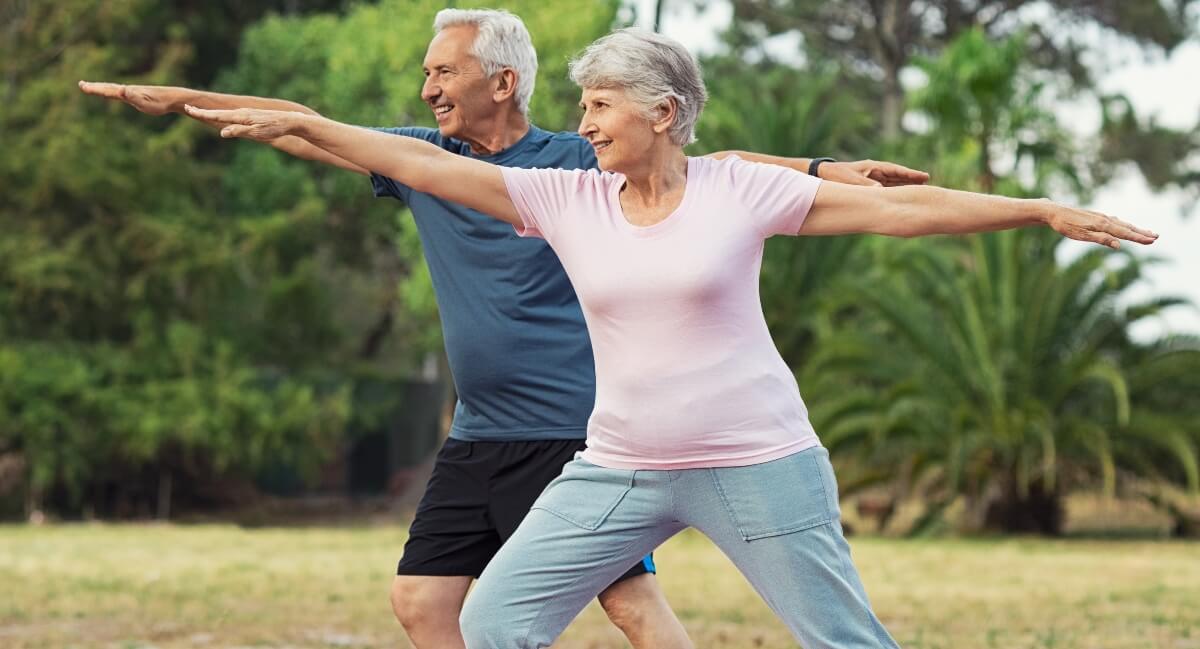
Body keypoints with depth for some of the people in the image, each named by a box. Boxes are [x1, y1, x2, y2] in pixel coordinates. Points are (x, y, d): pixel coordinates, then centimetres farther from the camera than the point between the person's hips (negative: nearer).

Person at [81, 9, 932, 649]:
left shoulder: (575, 164, -6)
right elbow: (305, 129, 13)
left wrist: (823, 170, -21)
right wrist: (180, 100, 13)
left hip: (575, 431, -7)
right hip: (478, 437, 7)